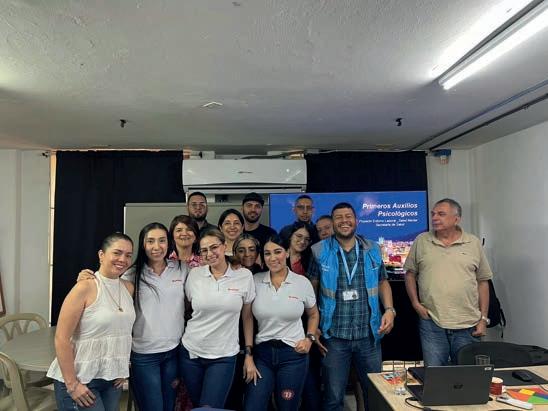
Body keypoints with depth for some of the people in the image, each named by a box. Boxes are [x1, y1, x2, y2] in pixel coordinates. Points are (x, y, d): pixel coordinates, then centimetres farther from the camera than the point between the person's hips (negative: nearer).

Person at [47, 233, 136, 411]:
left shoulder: (128, 288, 3)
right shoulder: (86, 287, -15)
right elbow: (61, 338, -16)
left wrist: (122, 371, 9)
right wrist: (72, 384, -16)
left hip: (112, 379, 6)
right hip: (80, 379, -6)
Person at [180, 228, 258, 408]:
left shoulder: (245, 276, -7)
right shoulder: (194, 274, -4)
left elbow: (247, 317, 1)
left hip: (224, 356, -2)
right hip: (191, 353, 2)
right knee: (197, 406, 15)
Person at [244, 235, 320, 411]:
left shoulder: (303, 282, -3)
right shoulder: (255, 281, -3)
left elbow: (313, 314, 14)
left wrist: (309, 338, 1)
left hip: (293, 354, 0)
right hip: (262, 353, 1)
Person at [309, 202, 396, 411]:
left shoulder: (373, 249, 4)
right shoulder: (319, 251, -3)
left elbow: (382, 283, 13)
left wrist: (389, 310, -3)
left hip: (369, 334, 2)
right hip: (334, 335, -2)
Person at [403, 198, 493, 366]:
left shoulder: (474, 243, 4)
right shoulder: (421, 241, 3)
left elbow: (483, 282, 6)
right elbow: (410, 273, 9)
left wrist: (483, 319, 3)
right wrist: (416, 303, -1)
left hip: (468, 325, 1)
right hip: (431, 322, 0)